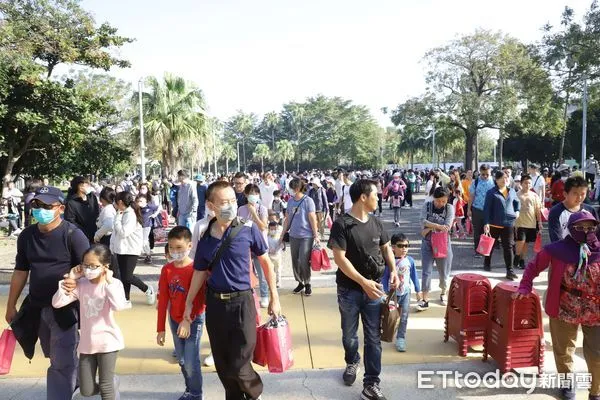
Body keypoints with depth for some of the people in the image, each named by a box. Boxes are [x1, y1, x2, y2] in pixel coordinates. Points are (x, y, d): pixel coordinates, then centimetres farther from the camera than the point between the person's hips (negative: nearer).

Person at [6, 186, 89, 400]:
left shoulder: (73, 234, -13)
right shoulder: (26, 236, 4)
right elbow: (20, 272, 12)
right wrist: (11, 306, 15)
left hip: (65, 308, -6)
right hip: (36, 308, 6)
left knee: (61, 364, -3)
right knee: (56, 359, 20)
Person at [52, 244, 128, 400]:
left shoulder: (113, 283, -13)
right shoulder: (80, 284, -2)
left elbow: (119, 306, -30)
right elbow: (56, 303, -6)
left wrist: (109, 281, -28)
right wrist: (69, 279, -10)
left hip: (107, 341, -4)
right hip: (86, 343, 4)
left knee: (105, 387, 4)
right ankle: (112, 383, 40)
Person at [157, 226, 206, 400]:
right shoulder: (166, 269, -4)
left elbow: (199, 299, -17)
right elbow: (163, 299, -1)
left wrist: (188, 320, -25)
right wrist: (160, 328, 0)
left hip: (194, 320, -5)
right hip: (174, 320, 5)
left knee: (191, 362, -3)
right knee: (181, 360, 17)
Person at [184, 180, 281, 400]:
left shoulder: (248, 229, -9)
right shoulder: (205, 236, -1)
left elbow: (265, 262, 0)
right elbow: (200, 272, 10)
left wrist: (274, 297, 1)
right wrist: (189, 303, 12)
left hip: (241, 301, -3)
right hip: (214, 303, 4)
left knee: (238, 365, -1)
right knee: (222, 364, 14)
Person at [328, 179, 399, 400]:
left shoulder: (376, 223, 3)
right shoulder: (341, 224, -14)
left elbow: (386, 248, 15)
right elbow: (339, 258, -19)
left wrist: (393, 270, -3)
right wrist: (363, 281, -24)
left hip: (374, 288, 4)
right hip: (349, 289, -3)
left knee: (373, 337, 5)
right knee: (349, 334, 16)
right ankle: (352, 362, 45)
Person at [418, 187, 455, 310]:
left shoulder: (450, 208, -7)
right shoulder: (427, 205, -3)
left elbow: (447, 227, -18)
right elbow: (423, 221, -18)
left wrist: (429, 228, -17)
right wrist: (438, 226, -28)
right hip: (427, 243, 1)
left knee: (444, 271, 11)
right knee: (426, 271, -2)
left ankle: (443, 293, 35)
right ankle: (425, 300, 1)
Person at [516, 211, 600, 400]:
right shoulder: (558, 249, -10)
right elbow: (534, 266, 0)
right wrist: (525, 287, -8)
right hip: (564, 310, 0)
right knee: (563, 349, 18)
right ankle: (568, 382, 45)